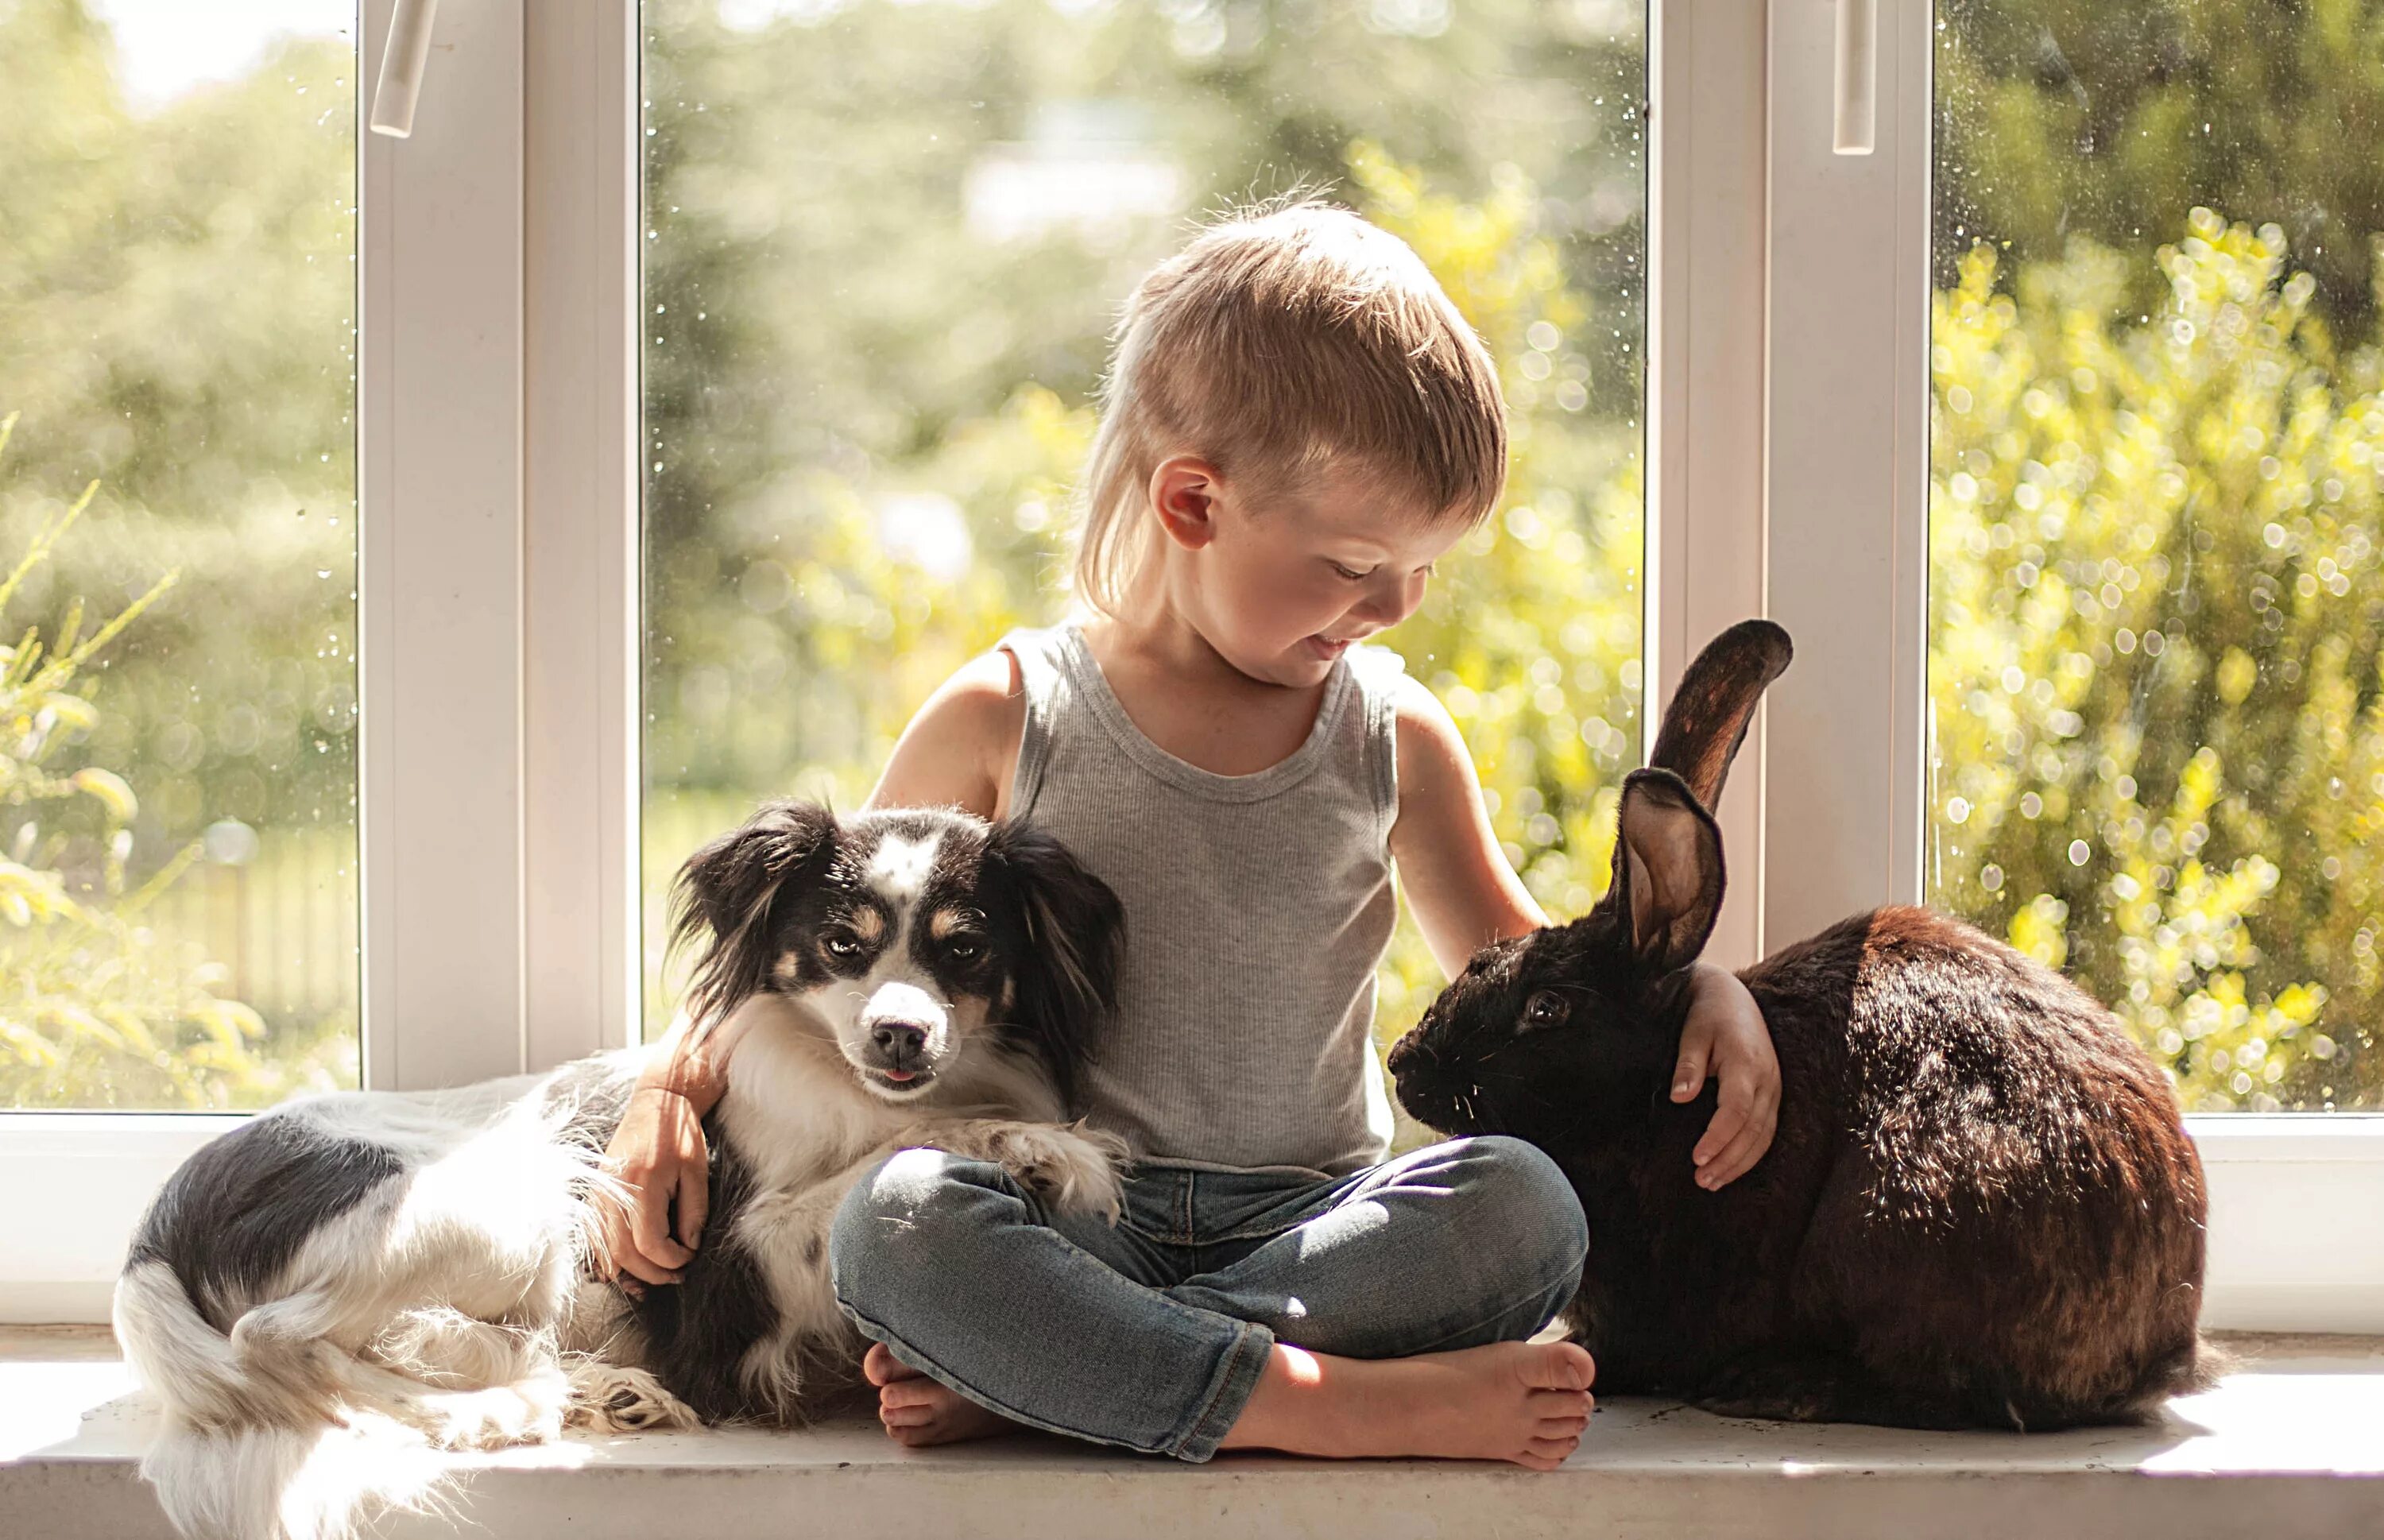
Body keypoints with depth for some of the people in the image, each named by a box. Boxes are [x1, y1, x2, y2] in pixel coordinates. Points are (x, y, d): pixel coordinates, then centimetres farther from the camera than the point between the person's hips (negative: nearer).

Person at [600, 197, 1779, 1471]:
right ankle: (1352, 1403, -37)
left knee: (1524, 1206, -29)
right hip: (1066, 1221, -2)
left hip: (1314, 1225, 2)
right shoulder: (1005, 722, 3)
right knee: (895, 1219, -34)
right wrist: (674, 1082, -5)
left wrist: (1701, 993, 1)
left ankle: (1012, 1379, -30)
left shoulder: (1394, 739, 10)